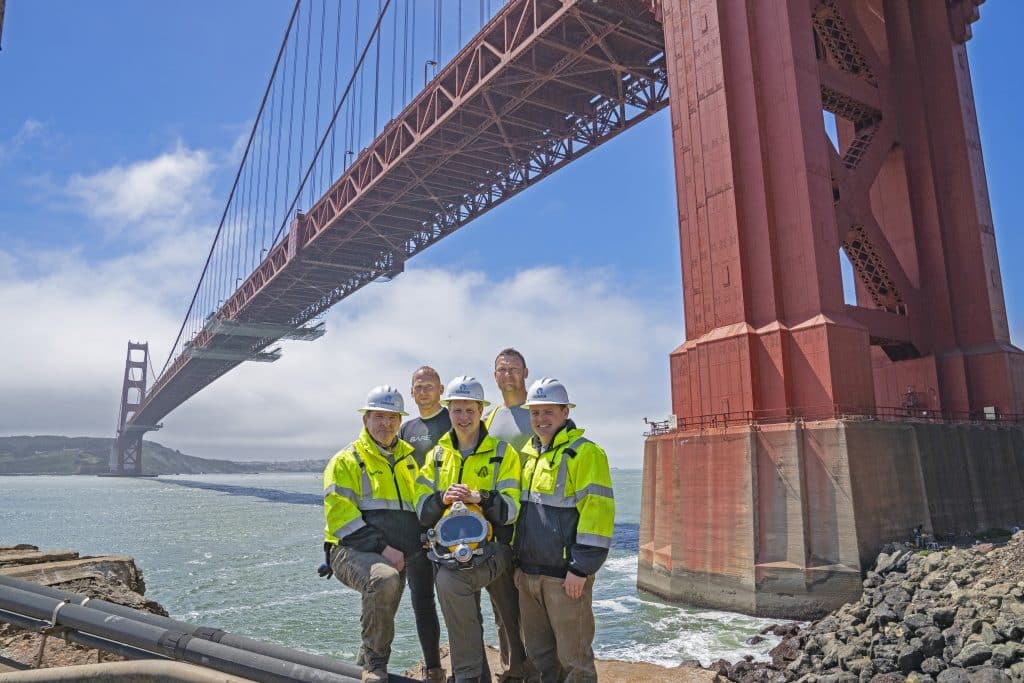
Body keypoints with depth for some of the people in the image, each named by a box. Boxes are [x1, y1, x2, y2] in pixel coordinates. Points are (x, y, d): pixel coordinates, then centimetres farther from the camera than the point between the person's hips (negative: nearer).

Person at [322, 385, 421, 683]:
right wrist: (383, 547, -20)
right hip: (353, 551, -6)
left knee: (381, 617, 16)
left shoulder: (409, 459, 14)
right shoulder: (346, 461, -5)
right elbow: (340, 518, -14)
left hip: (395, 557, 6)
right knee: (385, 579, -34)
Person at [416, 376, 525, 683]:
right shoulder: (437, 455, 9)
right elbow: (421, 508, 4)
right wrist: (442, 497, -16)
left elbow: (511, 509, -8)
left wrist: (481, 498, -25)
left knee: (449, 582, -17)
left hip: (492, 547, -3)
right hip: (451, 548, 3)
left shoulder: (503, 453, -2)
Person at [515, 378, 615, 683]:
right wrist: (517, 560, 16)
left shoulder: (585, 453, -11)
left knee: (573, 657, 5)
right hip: (527, 573, 7)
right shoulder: (527, 454, 13)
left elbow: (597, 511, -18)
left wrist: (581, 568, -20)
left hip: (565, 576, -7)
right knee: (538, 653, 18)